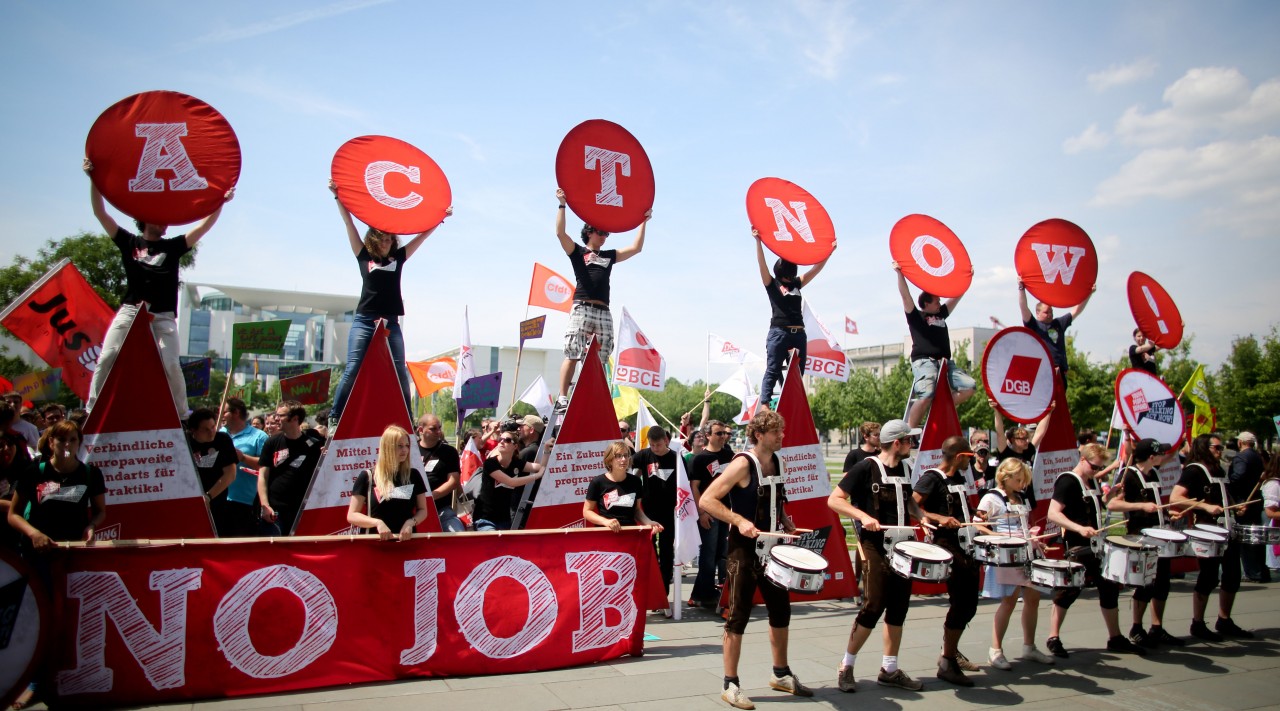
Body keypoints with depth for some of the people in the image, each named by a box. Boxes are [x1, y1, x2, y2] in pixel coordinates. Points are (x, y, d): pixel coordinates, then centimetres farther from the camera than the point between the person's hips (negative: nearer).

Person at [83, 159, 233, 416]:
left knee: (171, 365, -9)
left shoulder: (173, 247, 12)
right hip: (129, 311, 1)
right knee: (107, 358, -8)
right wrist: (94, 180, -1)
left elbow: (204, 226, 4)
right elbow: (101, 214, 7)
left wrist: (221, 202, -6)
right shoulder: (129, 243, 11)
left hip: (163, 317, 0)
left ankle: (181, 415, -2)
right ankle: (92, 410, -1)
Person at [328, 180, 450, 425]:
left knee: (399, 372, -2)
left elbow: (423, 234, 12)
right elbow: (349, 223, 3)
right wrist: (337, 196, -2)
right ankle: (334, 417, -6)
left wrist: (441, 218, 6)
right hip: (364, 321, -2)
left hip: (391, 323, 2)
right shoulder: (364, 256, 8)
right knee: (352, 369, -8)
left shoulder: (398, 257, 12)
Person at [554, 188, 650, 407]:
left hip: (603, 312, 5)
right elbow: (560, 233, -2)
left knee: (600, 360, -2)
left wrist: (643, 222, 25)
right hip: (581, 309, -5)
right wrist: (562, 204, -4)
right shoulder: (577, 251, 12)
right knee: (572, 354, -13)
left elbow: (636, 248, 25)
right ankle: (562, 398, -14)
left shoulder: (609, 256, 25)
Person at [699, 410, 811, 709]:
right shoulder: (743, 464, -16)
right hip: (745, 549, -8)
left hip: (771, 548, 8)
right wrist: (739, 521, -26)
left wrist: (787, 523, 6)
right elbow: (706, 500, -19)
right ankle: (730, 685, 8)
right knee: (739, 615, -2)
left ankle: (781, 674, 33)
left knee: (781, 611, 16)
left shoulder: (779, 463, 6)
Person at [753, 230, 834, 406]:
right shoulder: (772, 284, 4)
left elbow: (817, 268, 21)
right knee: (772, 371, -9)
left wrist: (830, 251, 18)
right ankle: (764, 405, -13)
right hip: (779, 332, -5)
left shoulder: (797, 283, 17)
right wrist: (758, 241, -17)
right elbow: (761, 263, -8)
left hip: (799, 334, 6)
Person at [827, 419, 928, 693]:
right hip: (874, 548, -7)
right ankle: (846, 667, 7)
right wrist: (863, 515, -24)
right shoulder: (866, 468, -12)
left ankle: (889, 670, 23)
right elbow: (834, 500, -12)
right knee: (873, 608, -8)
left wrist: (921, 515, 7)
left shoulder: (904, 468, 9)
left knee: (898, 609, 10)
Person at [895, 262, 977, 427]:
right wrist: (900, 273, -12)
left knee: (970, 386, -10)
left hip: (945, 362, 7)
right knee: (927, 394, -30)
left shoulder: (941, 314, 26)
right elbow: (905, 295, -4)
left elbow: (956, 296, 32)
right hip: (923, 361, -7)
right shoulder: (916, 316, 8)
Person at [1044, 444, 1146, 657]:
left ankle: (1115, 638, 27)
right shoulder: (1068, 481, -14)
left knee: (1110, 588, 14)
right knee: (1069, 589, -6)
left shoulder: (1092, 482, 12)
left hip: (1097, 545, 9)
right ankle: (1054, 638, 5)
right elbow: (1053, 514, -22)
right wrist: (1079, 528, -33)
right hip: (1078, 548, -9)